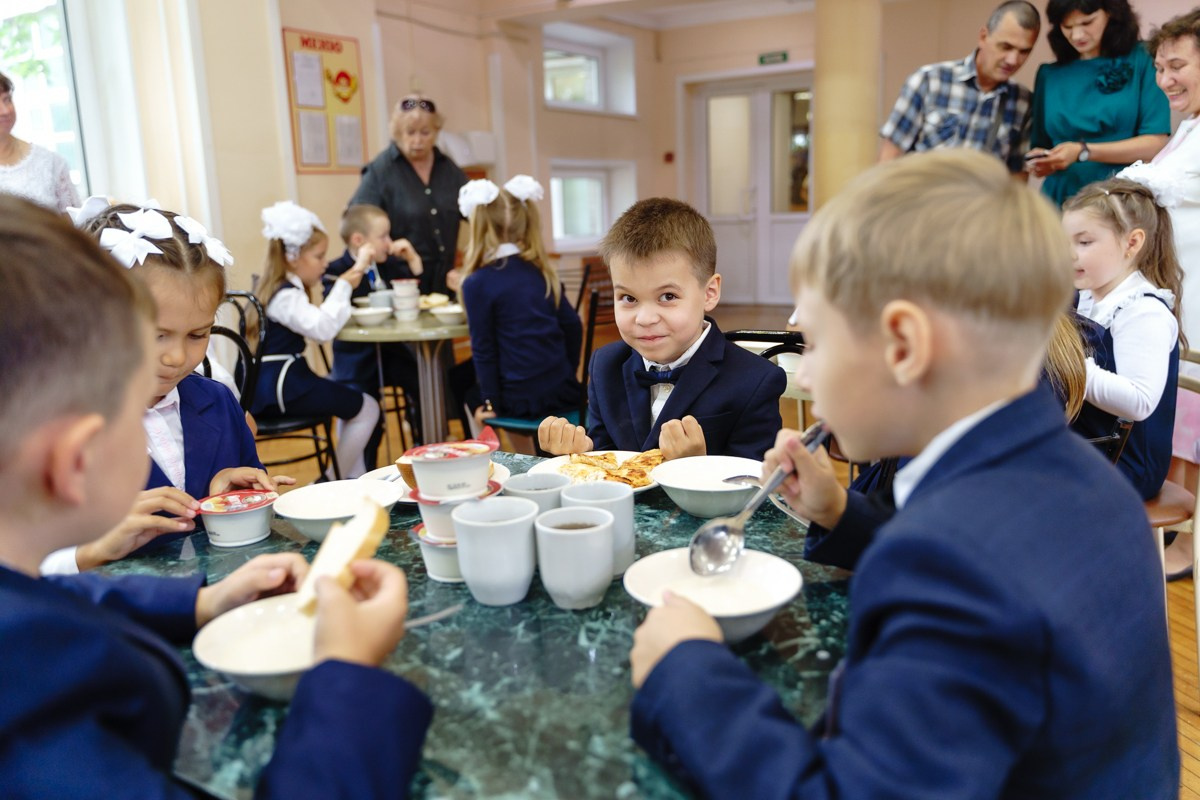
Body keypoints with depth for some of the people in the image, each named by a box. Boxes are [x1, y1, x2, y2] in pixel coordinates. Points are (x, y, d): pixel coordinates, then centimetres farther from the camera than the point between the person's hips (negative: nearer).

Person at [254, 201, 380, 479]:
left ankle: (355, 477, 24)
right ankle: (331, 483, 4)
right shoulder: (285, 296, -18)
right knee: (368, 409, -5)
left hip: (278, 381, 11)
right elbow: (322, 328, -32)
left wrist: (347, 282, 6)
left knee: (351, 401, 26)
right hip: (282, 386, -11)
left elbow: (318, 321, 12)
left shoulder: (282, 290, 15)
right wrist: (344, 285, -24)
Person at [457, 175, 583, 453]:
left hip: (522, 400, -4)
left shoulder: (477, 284, -11)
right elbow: (573, 326, 6)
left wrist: (489, 403, 0)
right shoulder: (541, 271, 4)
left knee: (469, 392, 25)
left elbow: (484, 351, -8)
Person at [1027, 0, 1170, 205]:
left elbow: (1155, 142, -4)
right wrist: (1040, 162, -9)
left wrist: (1083, 152, -13)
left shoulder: (1142, 60, 1)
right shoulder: (1049, 74, 9)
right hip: (1061, 198, 2)